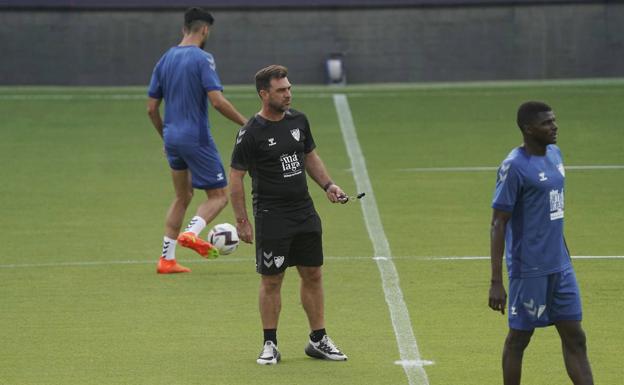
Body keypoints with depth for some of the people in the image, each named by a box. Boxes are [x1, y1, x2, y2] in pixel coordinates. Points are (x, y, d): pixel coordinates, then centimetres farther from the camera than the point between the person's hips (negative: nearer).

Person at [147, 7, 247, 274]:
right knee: (218, 196, 4)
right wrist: (245, 123, -9)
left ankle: (167, 259, 14)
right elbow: (217, 101, -20)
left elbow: (151, 108, 12)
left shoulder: (165, 60, 9)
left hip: (173, 139, 7)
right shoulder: (202, 59, -12)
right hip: (197, 139, -7)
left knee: (183, 196, 19)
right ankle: (192, 233, -22)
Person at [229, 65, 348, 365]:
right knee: (271, 281, 0)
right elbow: (236, 178, -9)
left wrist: (328, 185, 6)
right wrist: (242, 221, -11)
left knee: (313, 275, 9)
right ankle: (270, 345, 10)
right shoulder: (251, 133, -13)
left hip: (304, 213, 6)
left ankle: (318, 340, 18)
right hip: (271, 216, -6)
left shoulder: (298, 120, 5)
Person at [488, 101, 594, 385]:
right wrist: (496, 283, -18)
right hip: (529, 270, -8)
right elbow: (498, 225, -15)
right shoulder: (514, 167, -15)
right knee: (519, 337, 4)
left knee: (574, 337, 4)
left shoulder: (554, 155, 10)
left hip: (560, 267, 8)